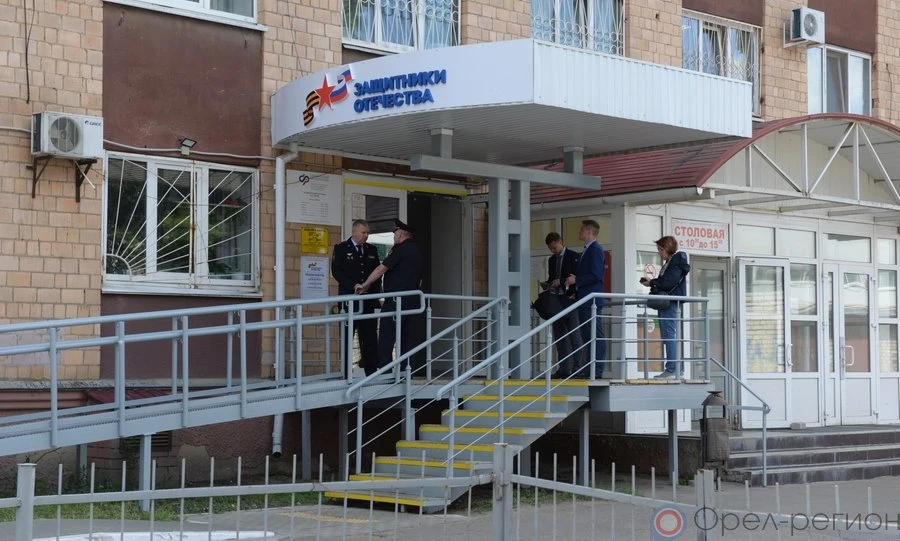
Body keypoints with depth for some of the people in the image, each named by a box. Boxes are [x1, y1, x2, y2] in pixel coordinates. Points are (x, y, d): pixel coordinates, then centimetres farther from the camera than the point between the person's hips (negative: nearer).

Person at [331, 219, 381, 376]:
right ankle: (346, 370, 1)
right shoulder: (341, 248, 2)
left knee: (369, 336, 2)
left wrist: (376, 291, 4)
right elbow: (336, 271, -6)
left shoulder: (372, 250, 15)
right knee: (347, 336, -1)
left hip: (368, 301, 4)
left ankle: (371, 369, 4)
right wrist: (353, 286, -16)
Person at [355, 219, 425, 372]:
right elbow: (420, 279, 22)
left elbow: (382, 269, -11)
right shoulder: (418, 252, 17)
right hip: (412, 300, 9)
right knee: (404, 337, 11)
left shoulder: (401, 248, -8)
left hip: (395, 300, -9)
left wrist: (364, 285, -4)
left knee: (386, 338, -9)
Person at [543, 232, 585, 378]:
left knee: (575, 335, -9)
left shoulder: (573, 256, -3)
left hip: (569, 299, -7)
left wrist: (560, 282, -17)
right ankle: (563, 369, 8)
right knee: (559, 336, 6)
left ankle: (577, 368, -9)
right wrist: (548, 285, 2)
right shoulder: (552, 260, 18)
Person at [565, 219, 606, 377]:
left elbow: (596, 275, -19)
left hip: (592, 300, -11)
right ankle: (589, 369, 15)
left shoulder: (595, 249, -11)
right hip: (585, 299, 11)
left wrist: (576, 280, -12)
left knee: (596, 336, -9)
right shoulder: (586, 250, 20)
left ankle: (597, 370, -10)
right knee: (587, 335, 11)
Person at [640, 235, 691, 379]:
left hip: (671, 304, -10)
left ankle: (671, 369, -14)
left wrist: (652, 282, -6)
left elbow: (668, 282, -19)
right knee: (668, 337, 10)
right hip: (666, 304, 10)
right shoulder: (668, 264, 20)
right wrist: (652, 283, 3)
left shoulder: (676, 263, -9)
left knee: (669, 336, -12)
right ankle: (672, 369, 12)